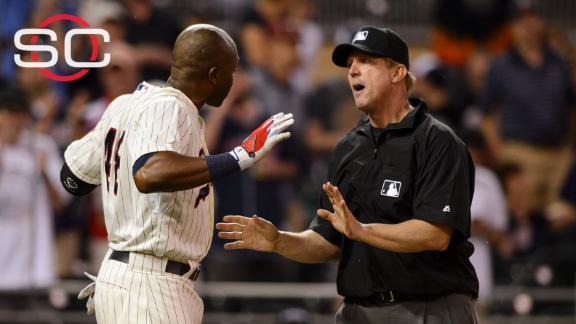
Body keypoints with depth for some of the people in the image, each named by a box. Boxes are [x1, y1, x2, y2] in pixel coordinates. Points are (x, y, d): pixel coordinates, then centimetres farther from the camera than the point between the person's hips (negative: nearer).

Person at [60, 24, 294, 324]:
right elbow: (149, 175, -35)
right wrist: (241, 157, -33)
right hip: (150, 288, -10)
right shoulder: (169, 108, -14)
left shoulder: (126, 104, 12)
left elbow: (72, 176, 22)